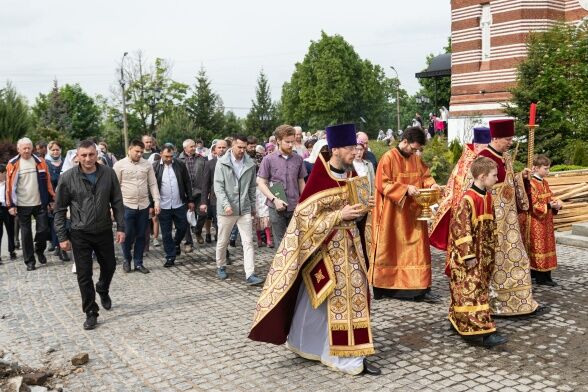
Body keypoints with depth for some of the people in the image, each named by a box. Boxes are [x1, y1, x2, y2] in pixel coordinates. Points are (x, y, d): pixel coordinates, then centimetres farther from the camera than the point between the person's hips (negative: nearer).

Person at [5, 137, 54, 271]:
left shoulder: (40, 162, 3)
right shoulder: (12, 164, -2)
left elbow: (47, 182, 6)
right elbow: (9, 186, -3)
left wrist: (51, 199, 4)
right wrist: (10, 205, -7)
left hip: (40, 203, 1)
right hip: (22, 205, -1)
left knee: (43, 229, 3)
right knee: (26, 233, 6)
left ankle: (40, 250, 31)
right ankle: (29, 261, 16)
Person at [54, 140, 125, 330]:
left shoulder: (108, 174, -6)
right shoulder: (68, 178, -10)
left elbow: (117, 202, 0)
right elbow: (60, 209, -4)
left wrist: (121, 227, -4)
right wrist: (62, 236, -5)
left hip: (104, 231, 2)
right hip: (80, 234, -2)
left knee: (109, 266, 17)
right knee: (84, 275, 2)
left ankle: (103, 290, 49)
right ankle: (91, 313, 16)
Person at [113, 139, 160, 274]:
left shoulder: (147, 164, 4)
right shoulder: (119, 165, -3)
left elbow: (153, 184, 6)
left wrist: (156, 201, -1)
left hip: (144, 206, 3)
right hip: (127, 206, -2)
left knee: (141, 236, 8)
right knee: (127, 235, 2)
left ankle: (138, 263, 20)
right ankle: (126, 260, 25)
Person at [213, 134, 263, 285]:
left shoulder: (250, 164, 2)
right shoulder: (222, 163, -5)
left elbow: (252, 187, 10)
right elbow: (218, 186, -9)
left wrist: (253, 206, 13)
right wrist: (226, 204, -20)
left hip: (245, 209, 2)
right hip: (226, 209, -2)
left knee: (248, 242, -3)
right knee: (222, 242, 12)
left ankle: (250, 274, -3)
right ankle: (221, 267, 34)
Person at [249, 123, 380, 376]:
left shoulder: (351, 174, 5)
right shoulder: (319, 177, -16)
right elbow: (308, 217, -17)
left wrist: (363, 209, -4)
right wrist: (340, 215, -22)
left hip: (350, 243, 7)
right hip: (325, 245, -7)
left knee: (353, 292, 9)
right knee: (329, 297, 2)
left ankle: (352, 353, 22)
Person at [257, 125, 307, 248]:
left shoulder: (298, 159, 5)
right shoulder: (269, 159, -3)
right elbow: (261, 183, -3)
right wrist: (274, 199, -15)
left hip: (295, 207, 2)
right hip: (276, 208, -2)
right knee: (280, 242, 7)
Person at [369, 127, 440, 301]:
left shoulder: (416, 159, 7)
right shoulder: (388, 158, -11)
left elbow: (425, 176, 15)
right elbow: (383, 184, -15)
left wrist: (431, 184, -6)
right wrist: (405, 189, -23)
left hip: (412, 213, 6)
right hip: (392, 214, -5)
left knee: (417, 247, 2)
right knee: (391, 248, 4)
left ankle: (420, 288, 5)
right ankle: (383, 286, 18)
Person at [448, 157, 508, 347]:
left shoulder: (488, 197, 8)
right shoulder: (468, 199, -18)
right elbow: (460, 229, -20)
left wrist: (491, 251, 18)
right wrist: (469, 256, -20)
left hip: (483, 254, 9)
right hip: (468, 255, -9)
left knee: (480, 288, 15)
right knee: (473, 290, -7)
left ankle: (459, 322, 27)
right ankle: (485, 331, -8)